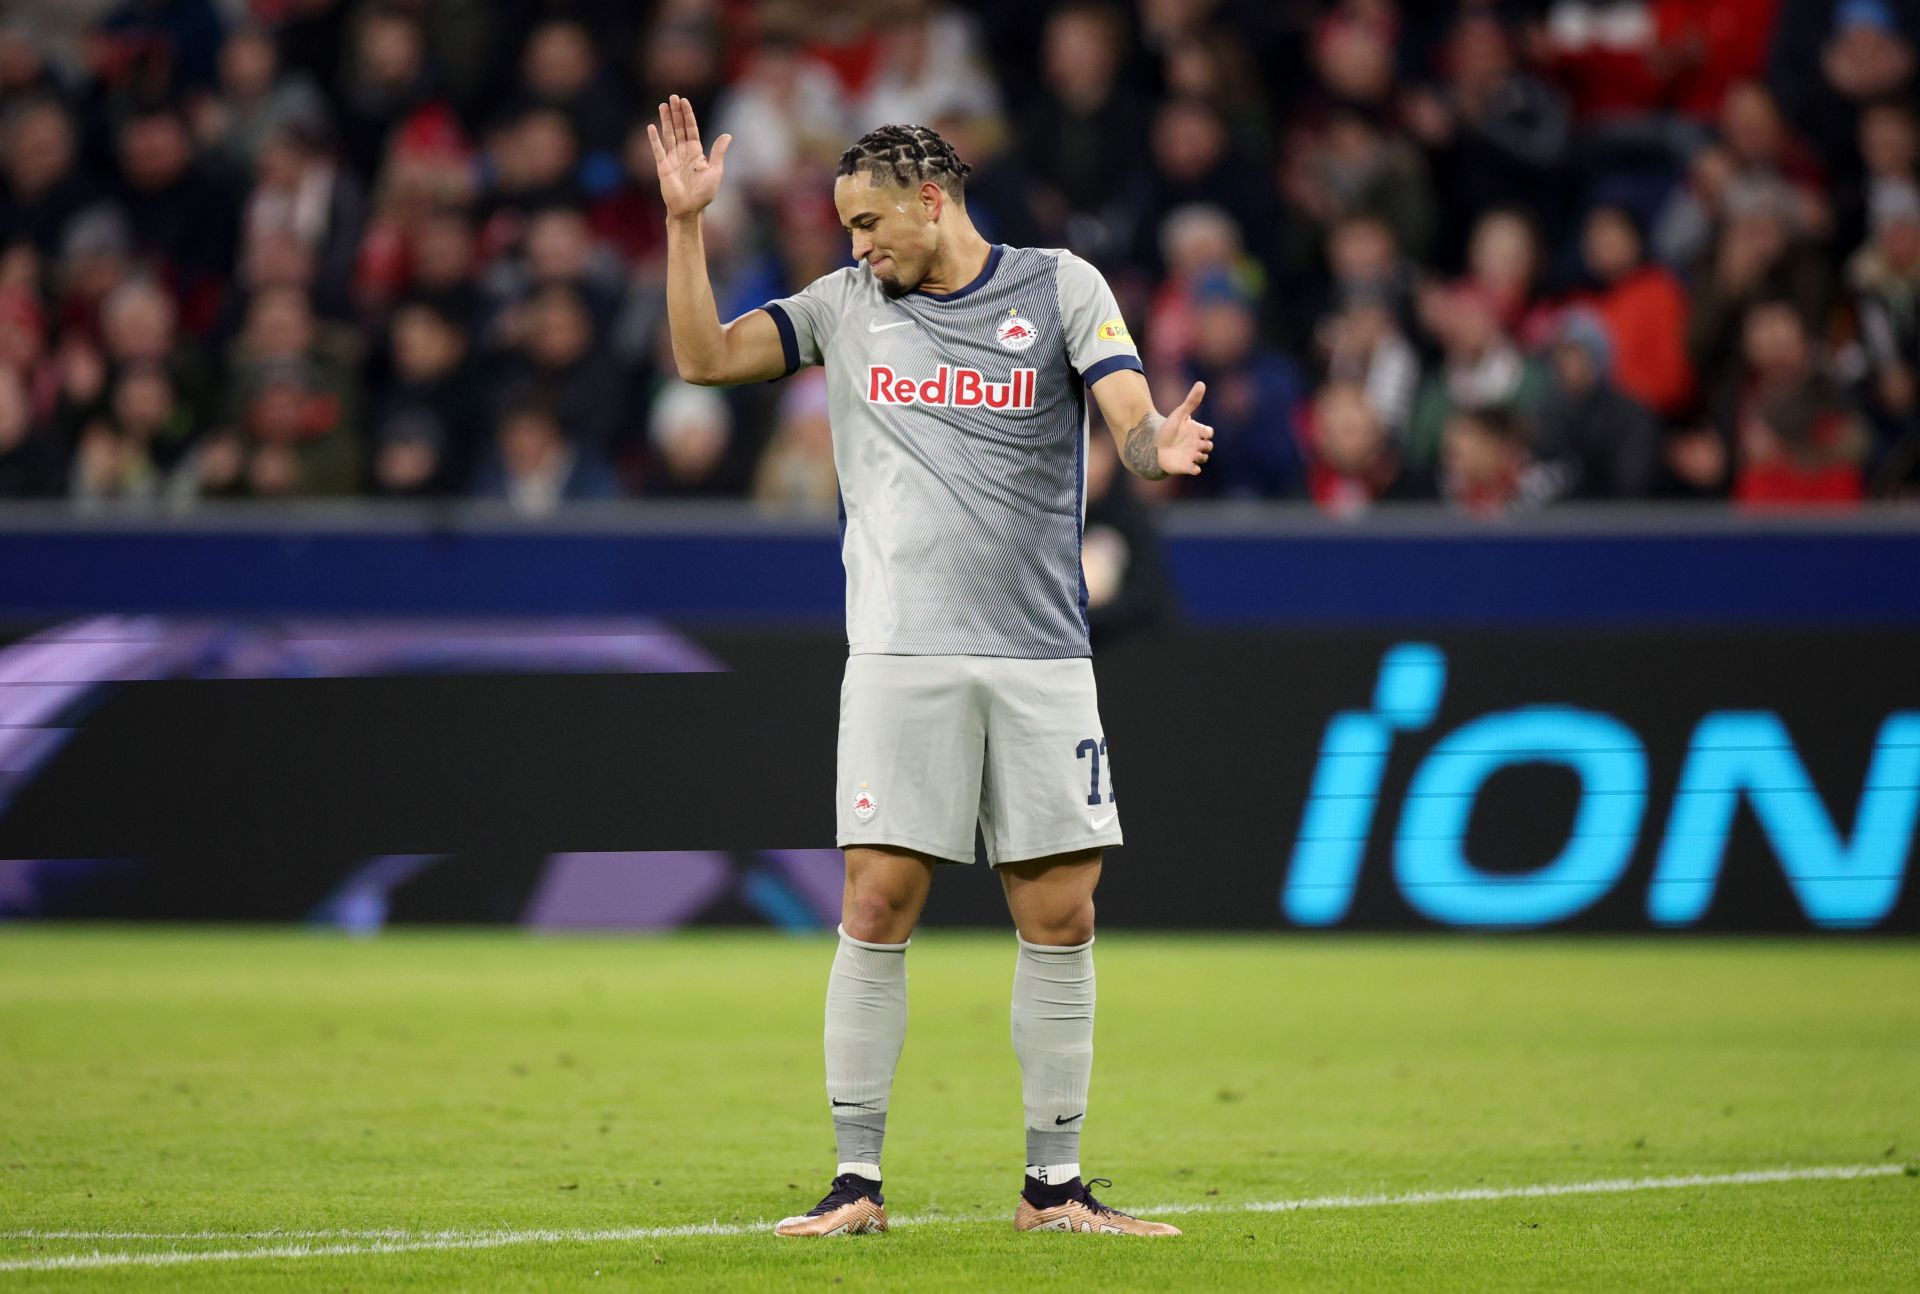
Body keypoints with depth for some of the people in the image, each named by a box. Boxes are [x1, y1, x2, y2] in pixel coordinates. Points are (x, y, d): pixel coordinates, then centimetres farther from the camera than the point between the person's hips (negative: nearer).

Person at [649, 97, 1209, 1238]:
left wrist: (1160, 445, -28)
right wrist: (687, 221, -1)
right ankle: (857, 1180, -1)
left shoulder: (1061, 286, 5)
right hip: (901, 657, 0)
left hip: (1041, 656, 0)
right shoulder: (848, 304, 12)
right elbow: (705, 356, 8)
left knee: (1061, 916, 0)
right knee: (878, 907, -6)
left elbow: (1133, 418, -5)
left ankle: (1055, 1184, 9)